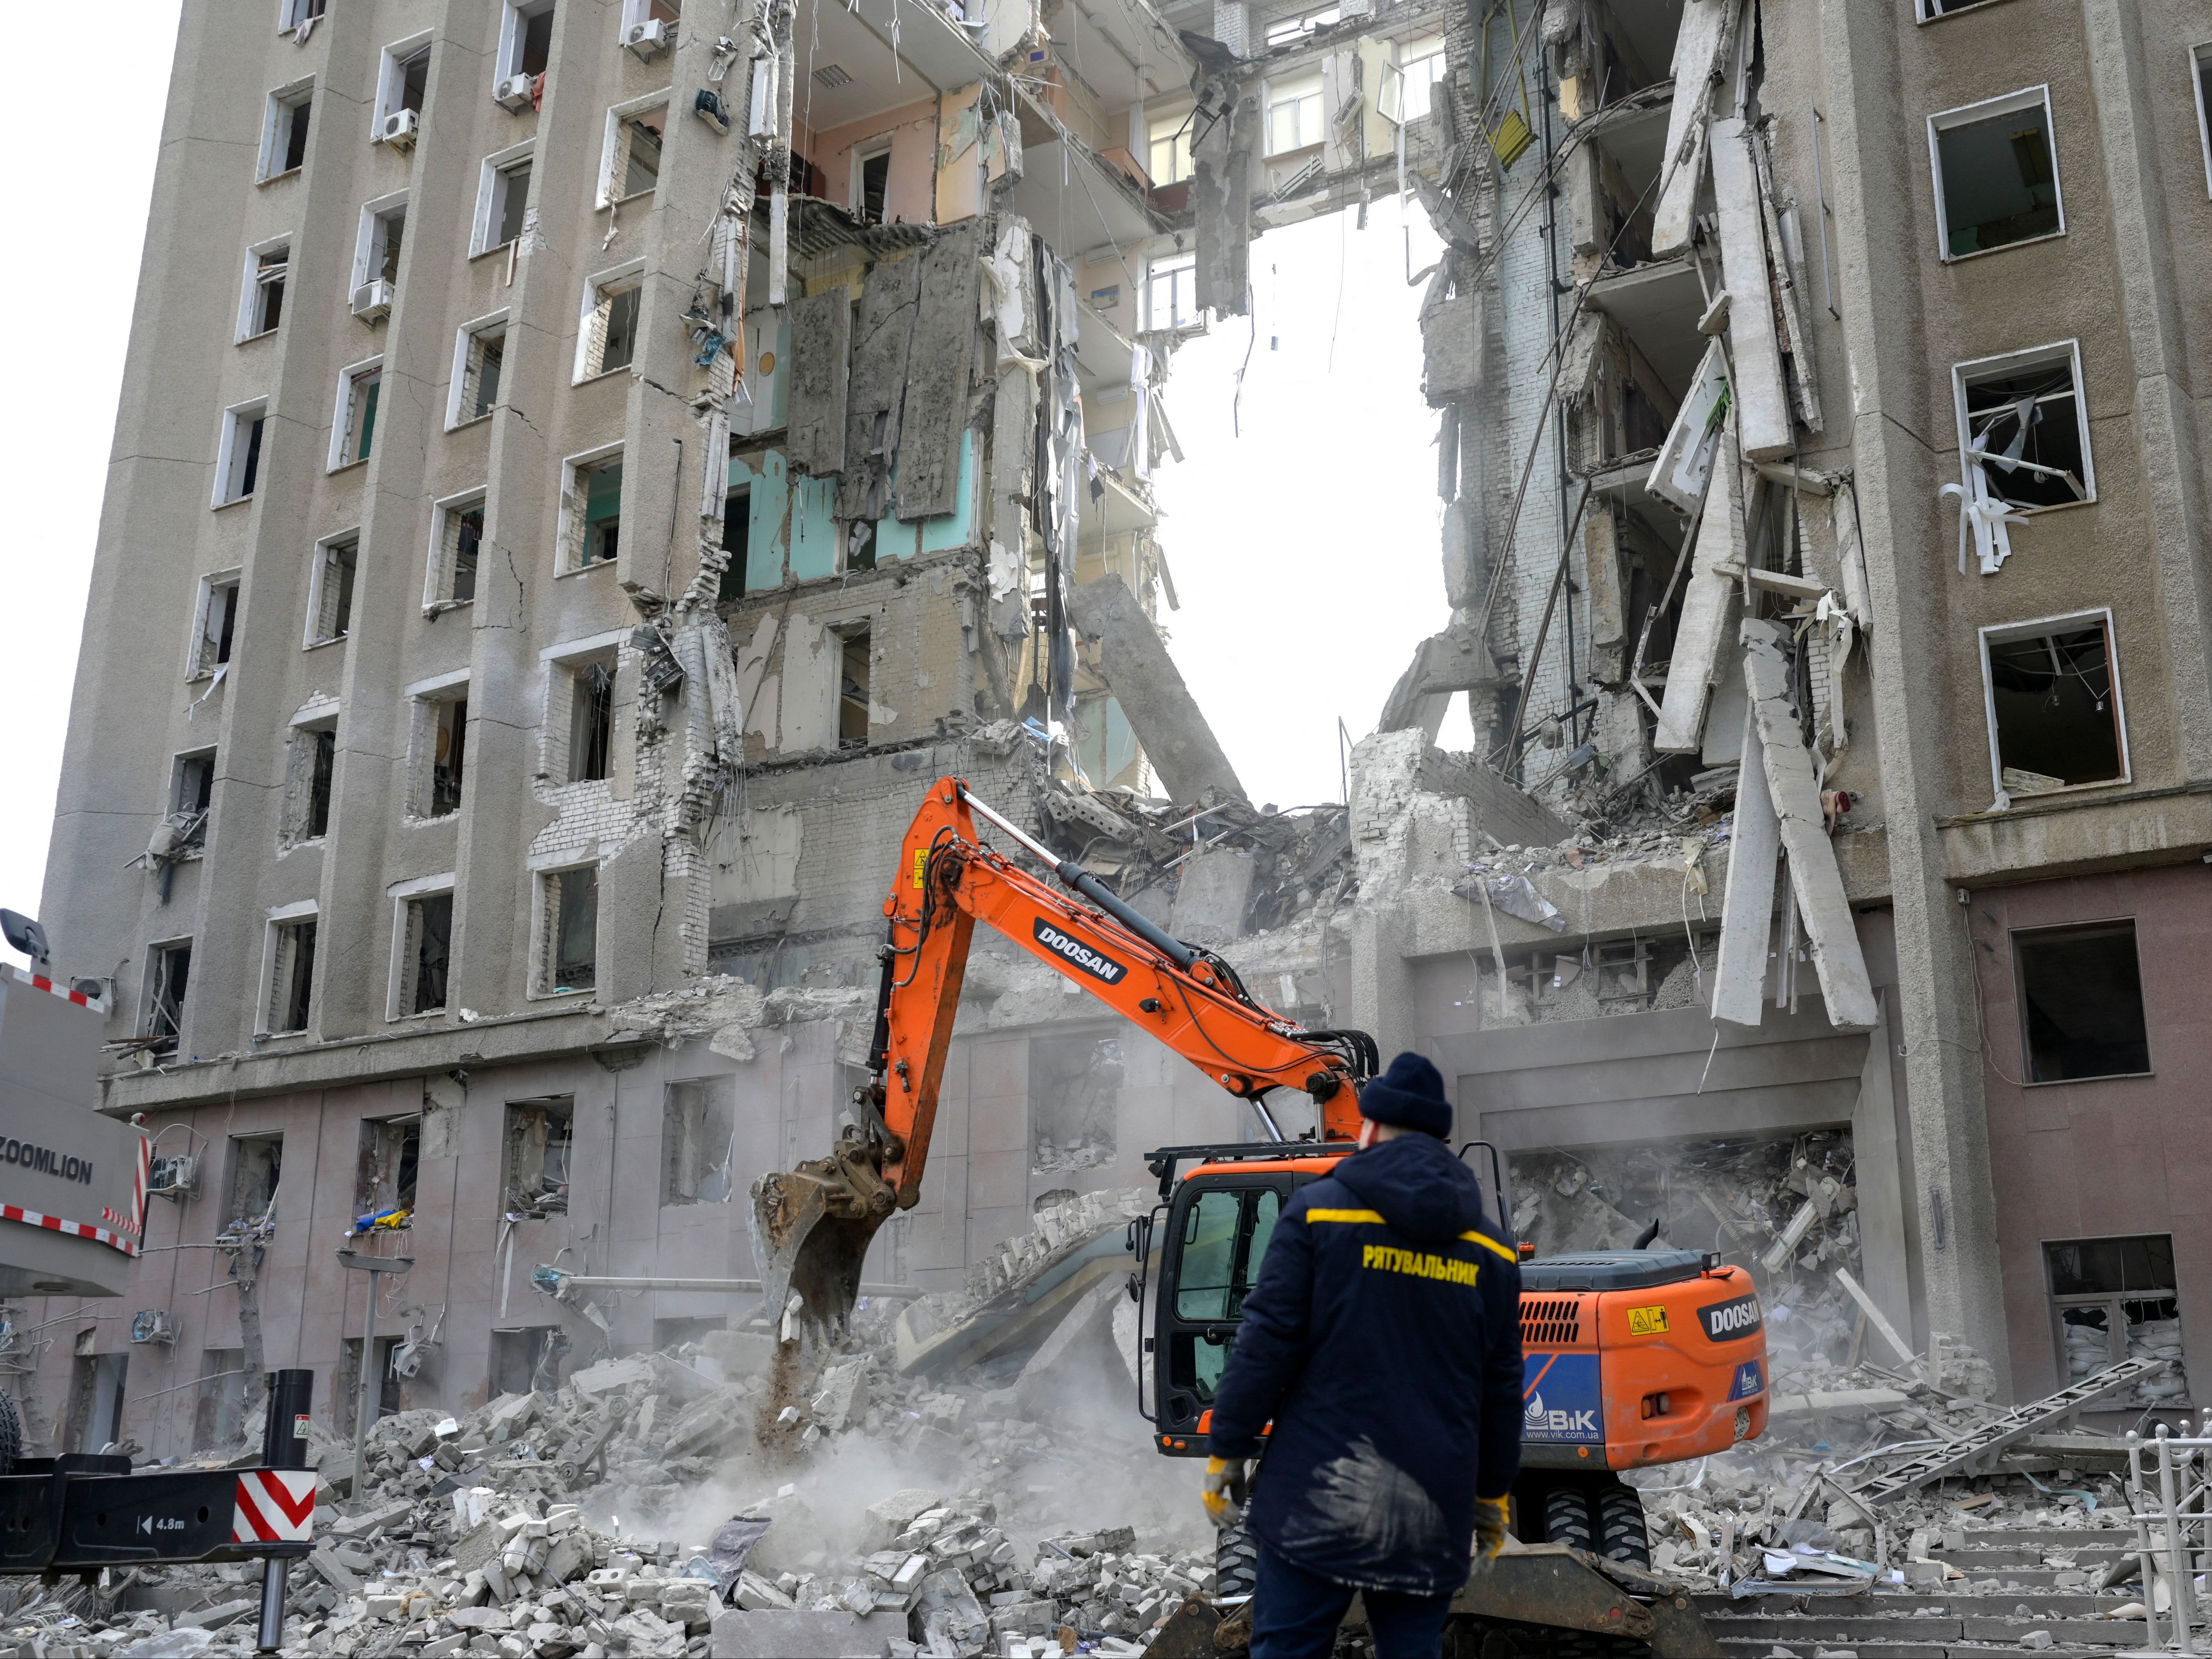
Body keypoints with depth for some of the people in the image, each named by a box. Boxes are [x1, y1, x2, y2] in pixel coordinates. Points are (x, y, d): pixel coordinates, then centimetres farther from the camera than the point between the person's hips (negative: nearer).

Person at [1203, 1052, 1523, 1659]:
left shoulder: (1318, 1209, -3)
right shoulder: (1491, 1249, 10)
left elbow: (1268, 1341, -7)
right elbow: (1501, 1386, 14)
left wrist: (1227, 1449, 1)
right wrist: (1492, 1493, 24)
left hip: (1317, 1499, -3)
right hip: (1433, 1510, 4)